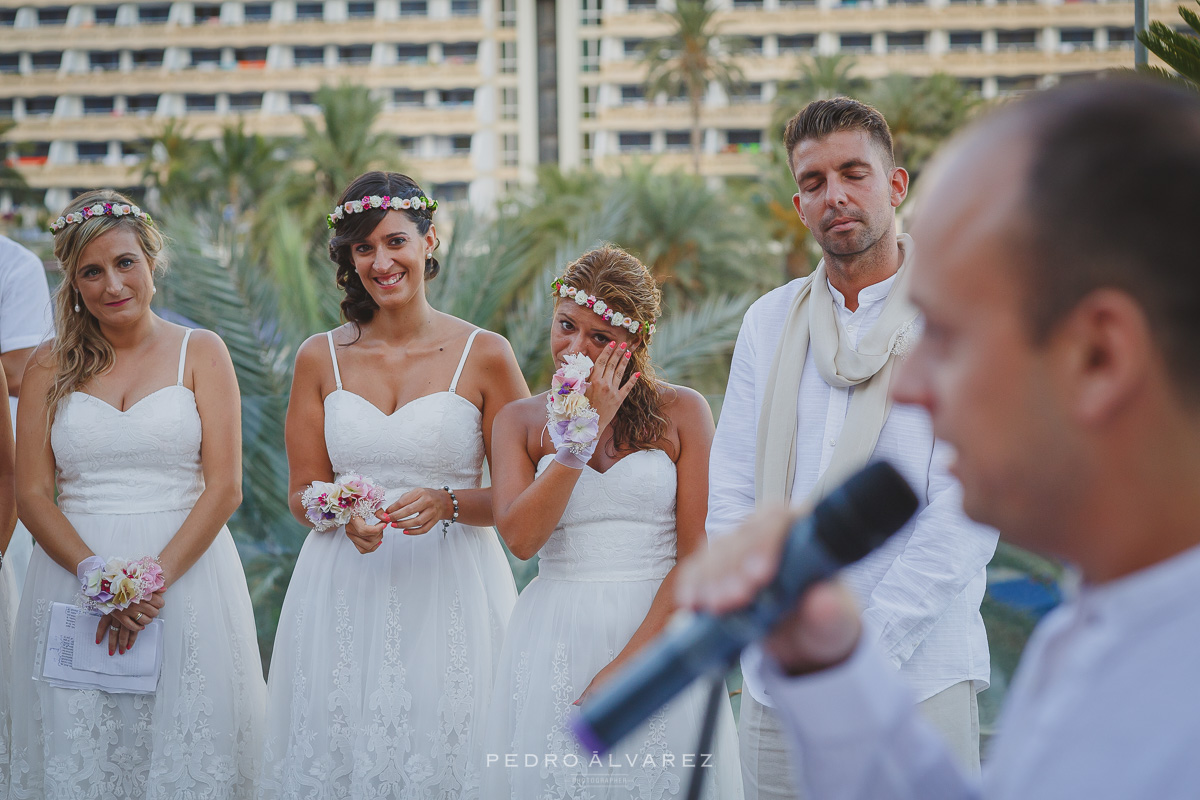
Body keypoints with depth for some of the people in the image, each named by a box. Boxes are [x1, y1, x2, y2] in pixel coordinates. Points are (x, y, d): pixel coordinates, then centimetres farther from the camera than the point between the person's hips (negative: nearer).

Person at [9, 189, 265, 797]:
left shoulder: (201, 354, 4)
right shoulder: (50, 367, 8)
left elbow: (224, 487, -3)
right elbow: (32, 495, 2)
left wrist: (155, 577, -15)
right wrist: (100, 577, -13)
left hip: (187, 571, -1)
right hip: (73, 568, 1)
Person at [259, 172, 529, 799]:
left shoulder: (485, 356, -2)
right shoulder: (321, 358, 6)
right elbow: (303, 494, 10)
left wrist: (447, 503, -17)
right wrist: (345, 514, -11)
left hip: (452, 588, -2)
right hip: (344, 596, 2)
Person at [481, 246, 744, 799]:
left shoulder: (681, 412, 1)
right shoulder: (520, 421, 8)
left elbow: (697, 555, -5)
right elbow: (520, 538, -9)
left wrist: (623, 668, -12)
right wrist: (583, 433, -11)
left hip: (658, 634, -1)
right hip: (554, 644, 1)